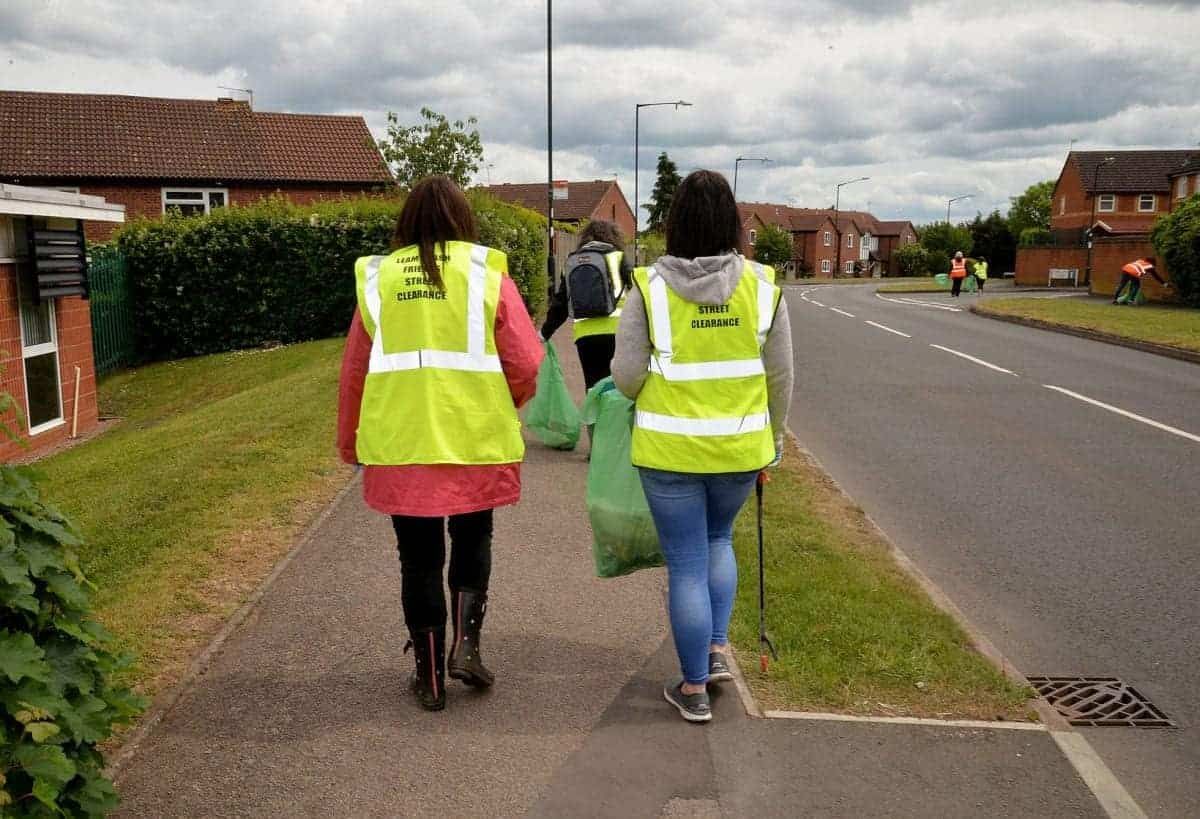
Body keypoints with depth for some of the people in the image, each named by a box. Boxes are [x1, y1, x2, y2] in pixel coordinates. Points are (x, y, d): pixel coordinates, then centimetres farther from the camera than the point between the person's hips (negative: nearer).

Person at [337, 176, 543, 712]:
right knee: (472, 539, 22)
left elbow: (354, 370, 7)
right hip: (476, 440, -1)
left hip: (399, 444, 1)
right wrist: (507, 404, 16)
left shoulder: (378, 278, 3)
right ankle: (466, 642, 8)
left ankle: (429, 676, 20)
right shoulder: (486, 273, -2)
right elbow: (525, 363, -5)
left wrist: (349, 441, 20)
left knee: (419, 557, 13)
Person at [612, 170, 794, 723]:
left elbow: (626, 376, -9)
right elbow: (780, 375, 1)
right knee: (718, 539, 28)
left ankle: (694, 689, 19)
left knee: (686, 564, 8)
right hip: (741, 446, 3)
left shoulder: (650, 287, -10)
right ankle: (717, 649, 22)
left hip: (670, 448, -2)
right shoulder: (761, 285, -4)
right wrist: (773, 435, 16)